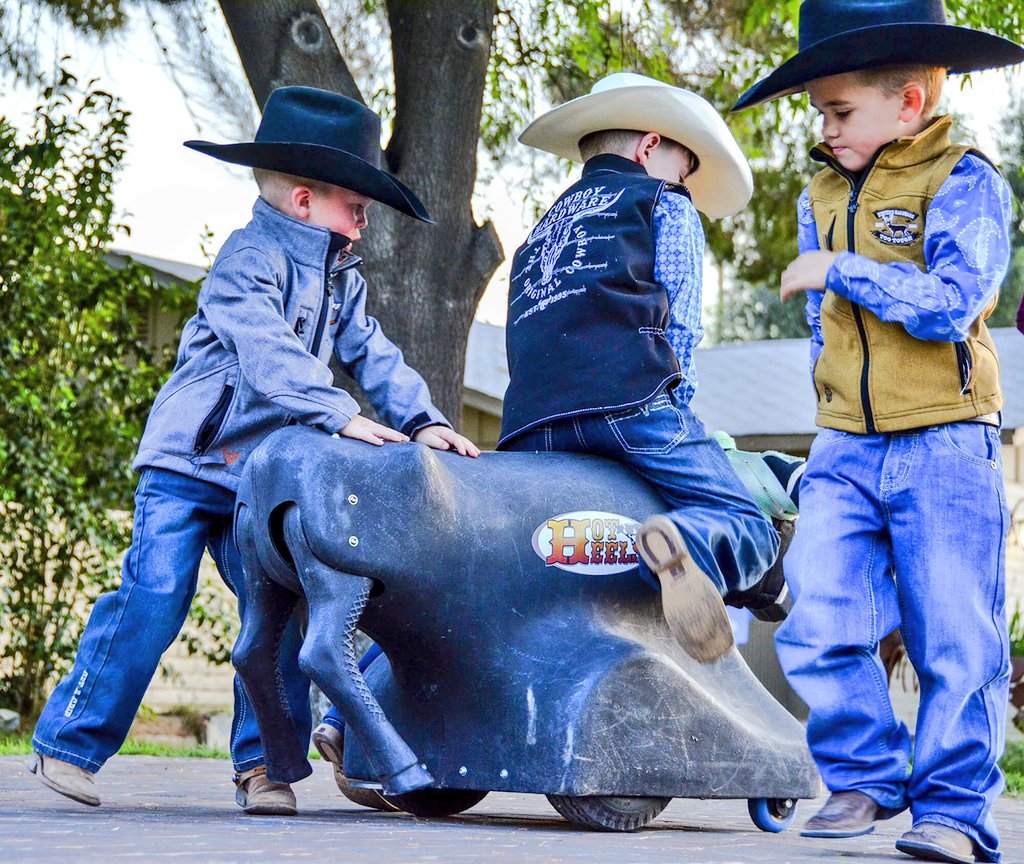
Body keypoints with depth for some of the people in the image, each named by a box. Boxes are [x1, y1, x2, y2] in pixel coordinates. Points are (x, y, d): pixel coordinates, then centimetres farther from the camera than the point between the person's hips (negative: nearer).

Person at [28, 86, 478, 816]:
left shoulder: (341, 281, 12)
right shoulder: (249, 259, -14)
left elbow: (373, 357, 4)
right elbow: (269, 354, -29)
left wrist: (423, 421, -13)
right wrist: (342, 415, -40)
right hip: (187, 462, -7)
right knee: (153, 600, -11)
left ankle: (263, 762, 2)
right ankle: (69, 741, 1)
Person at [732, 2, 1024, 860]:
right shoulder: (823, 199, 15)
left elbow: (949, 304, -19)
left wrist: (843, 270, -13)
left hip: (945, 446, -5)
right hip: (846, 450, 6)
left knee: (955, 642, -3)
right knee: (817, 624, -6)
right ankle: (865, 776, 9)